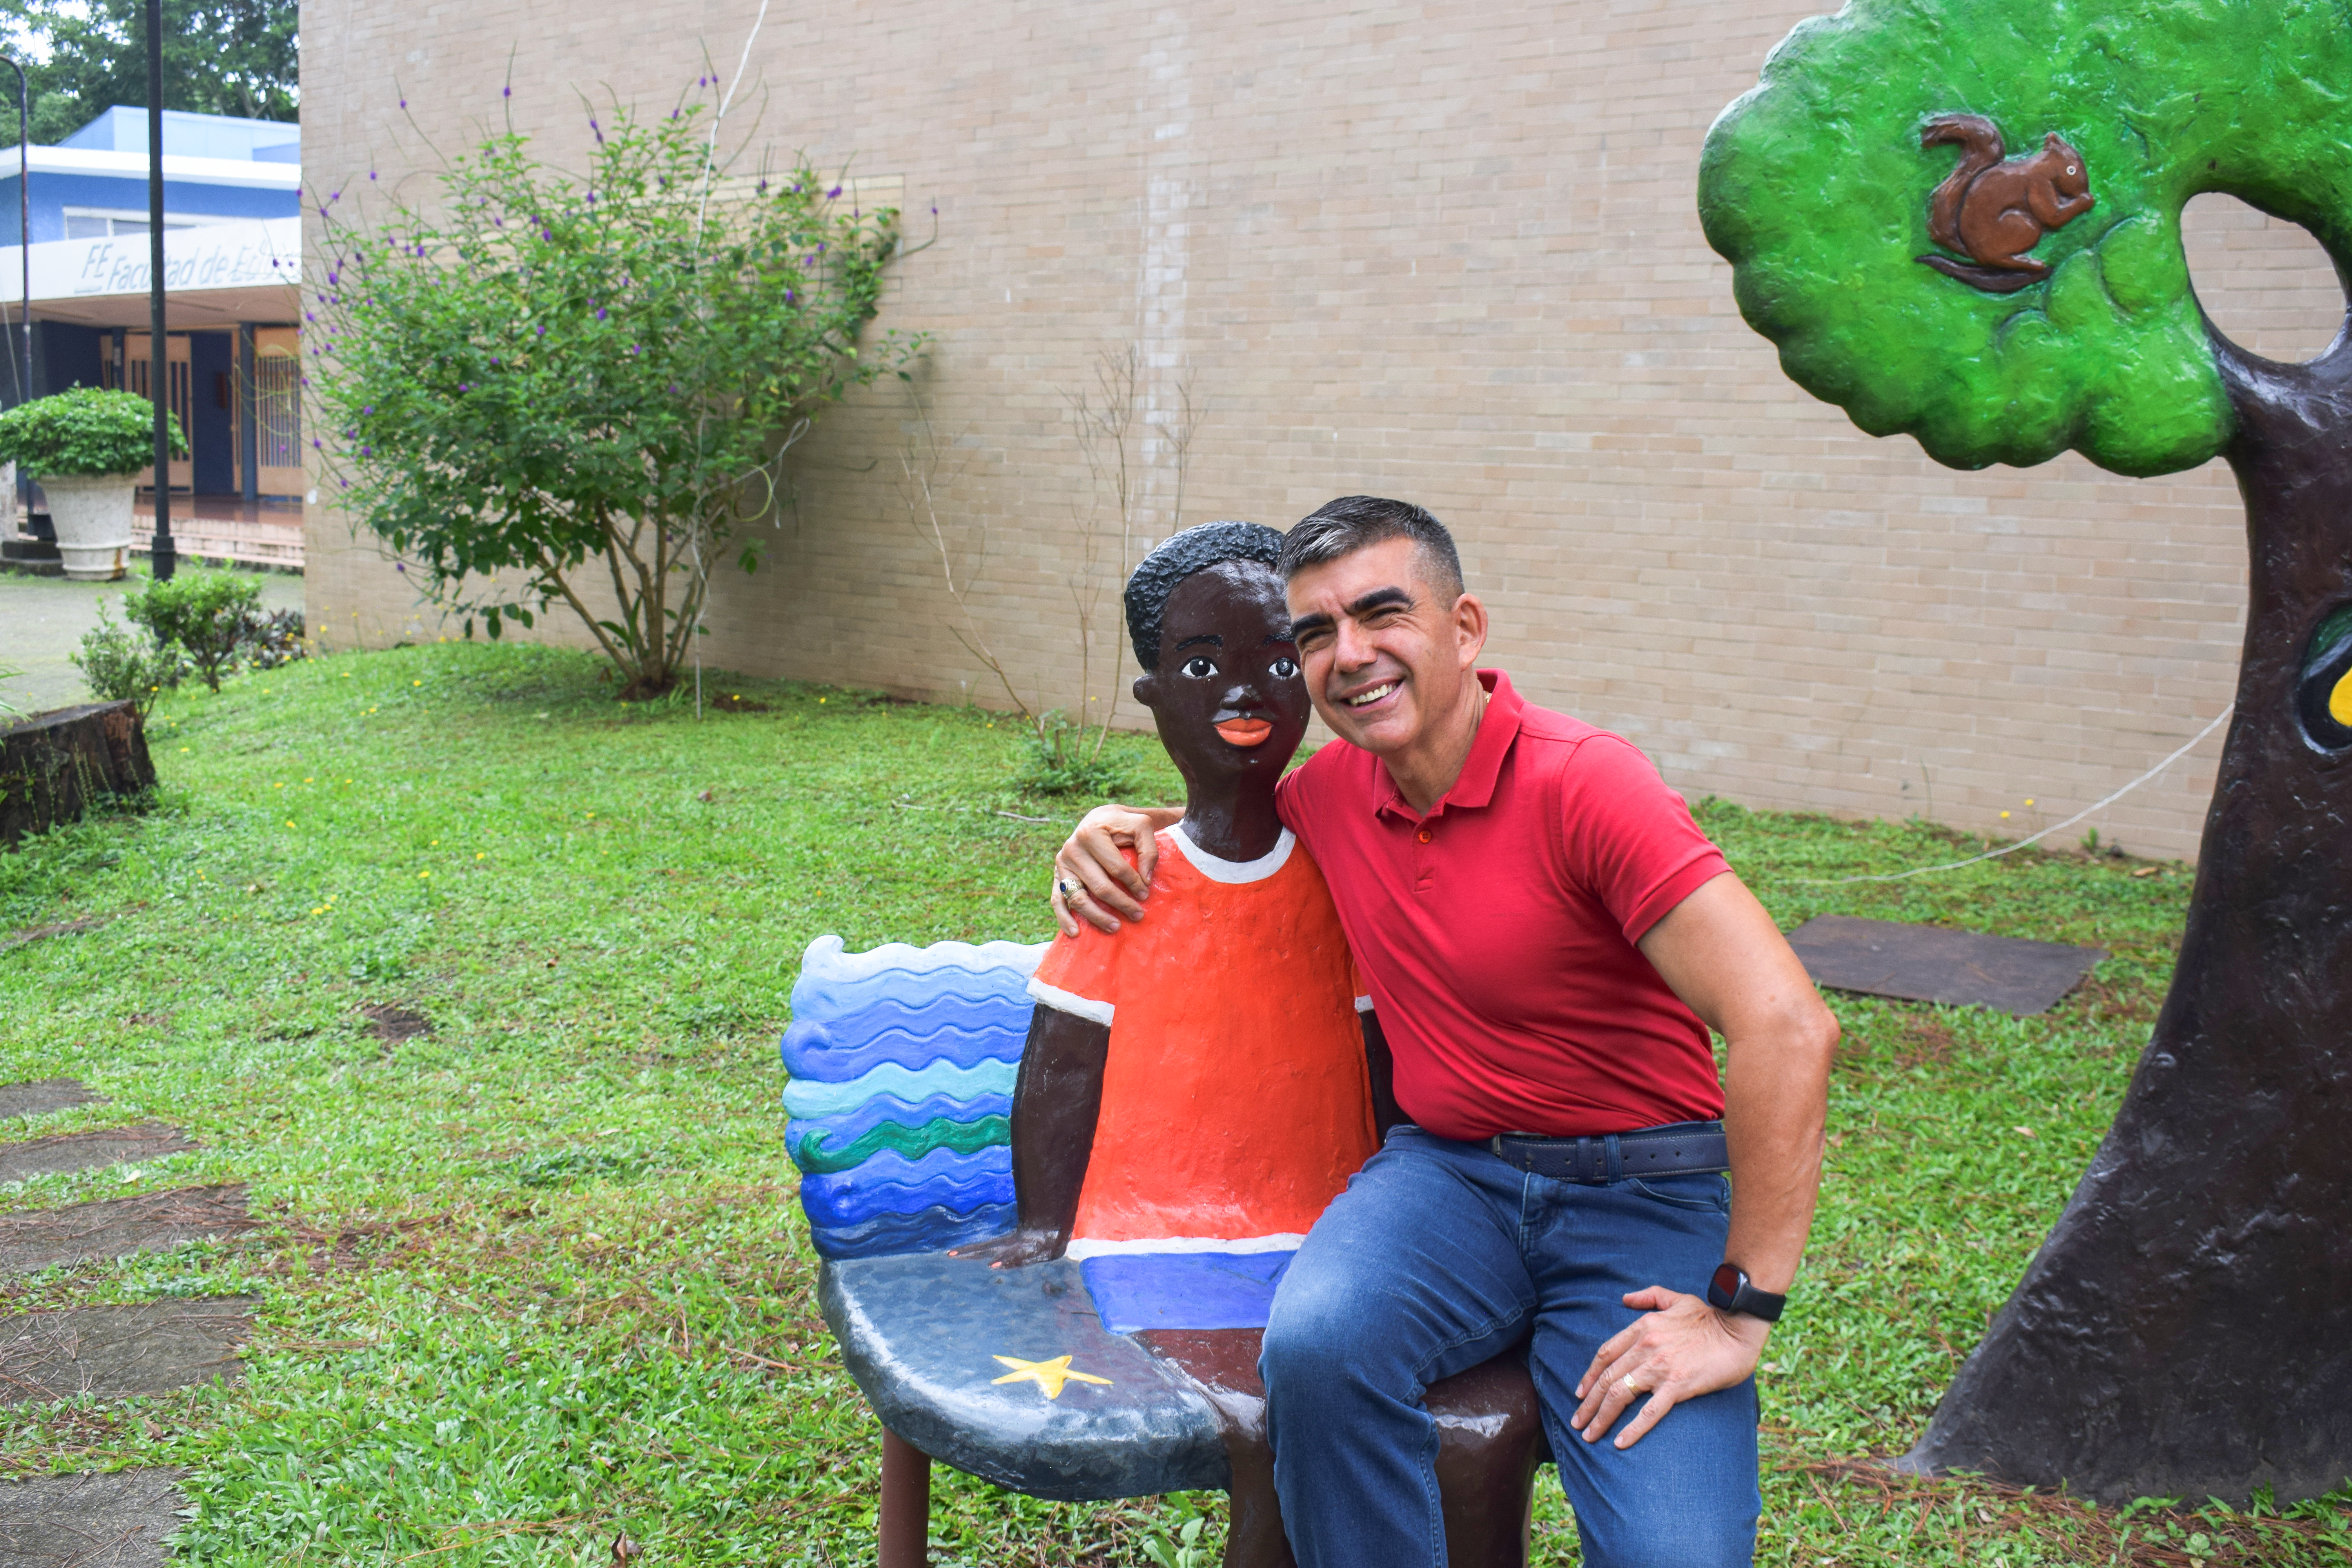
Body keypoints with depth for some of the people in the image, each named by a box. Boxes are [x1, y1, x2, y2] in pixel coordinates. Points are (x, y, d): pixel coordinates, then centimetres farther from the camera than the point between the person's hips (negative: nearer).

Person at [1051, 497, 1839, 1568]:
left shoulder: (1581, 781, -16)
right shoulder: (1333, 789, 4)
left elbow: (1784, 1029, -23)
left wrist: (1741, 1311, -21)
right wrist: (1110, 829, 6)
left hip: (1642, 1190, -4)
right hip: (1449, 1168, 4)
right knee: (1317, 1348, -30)